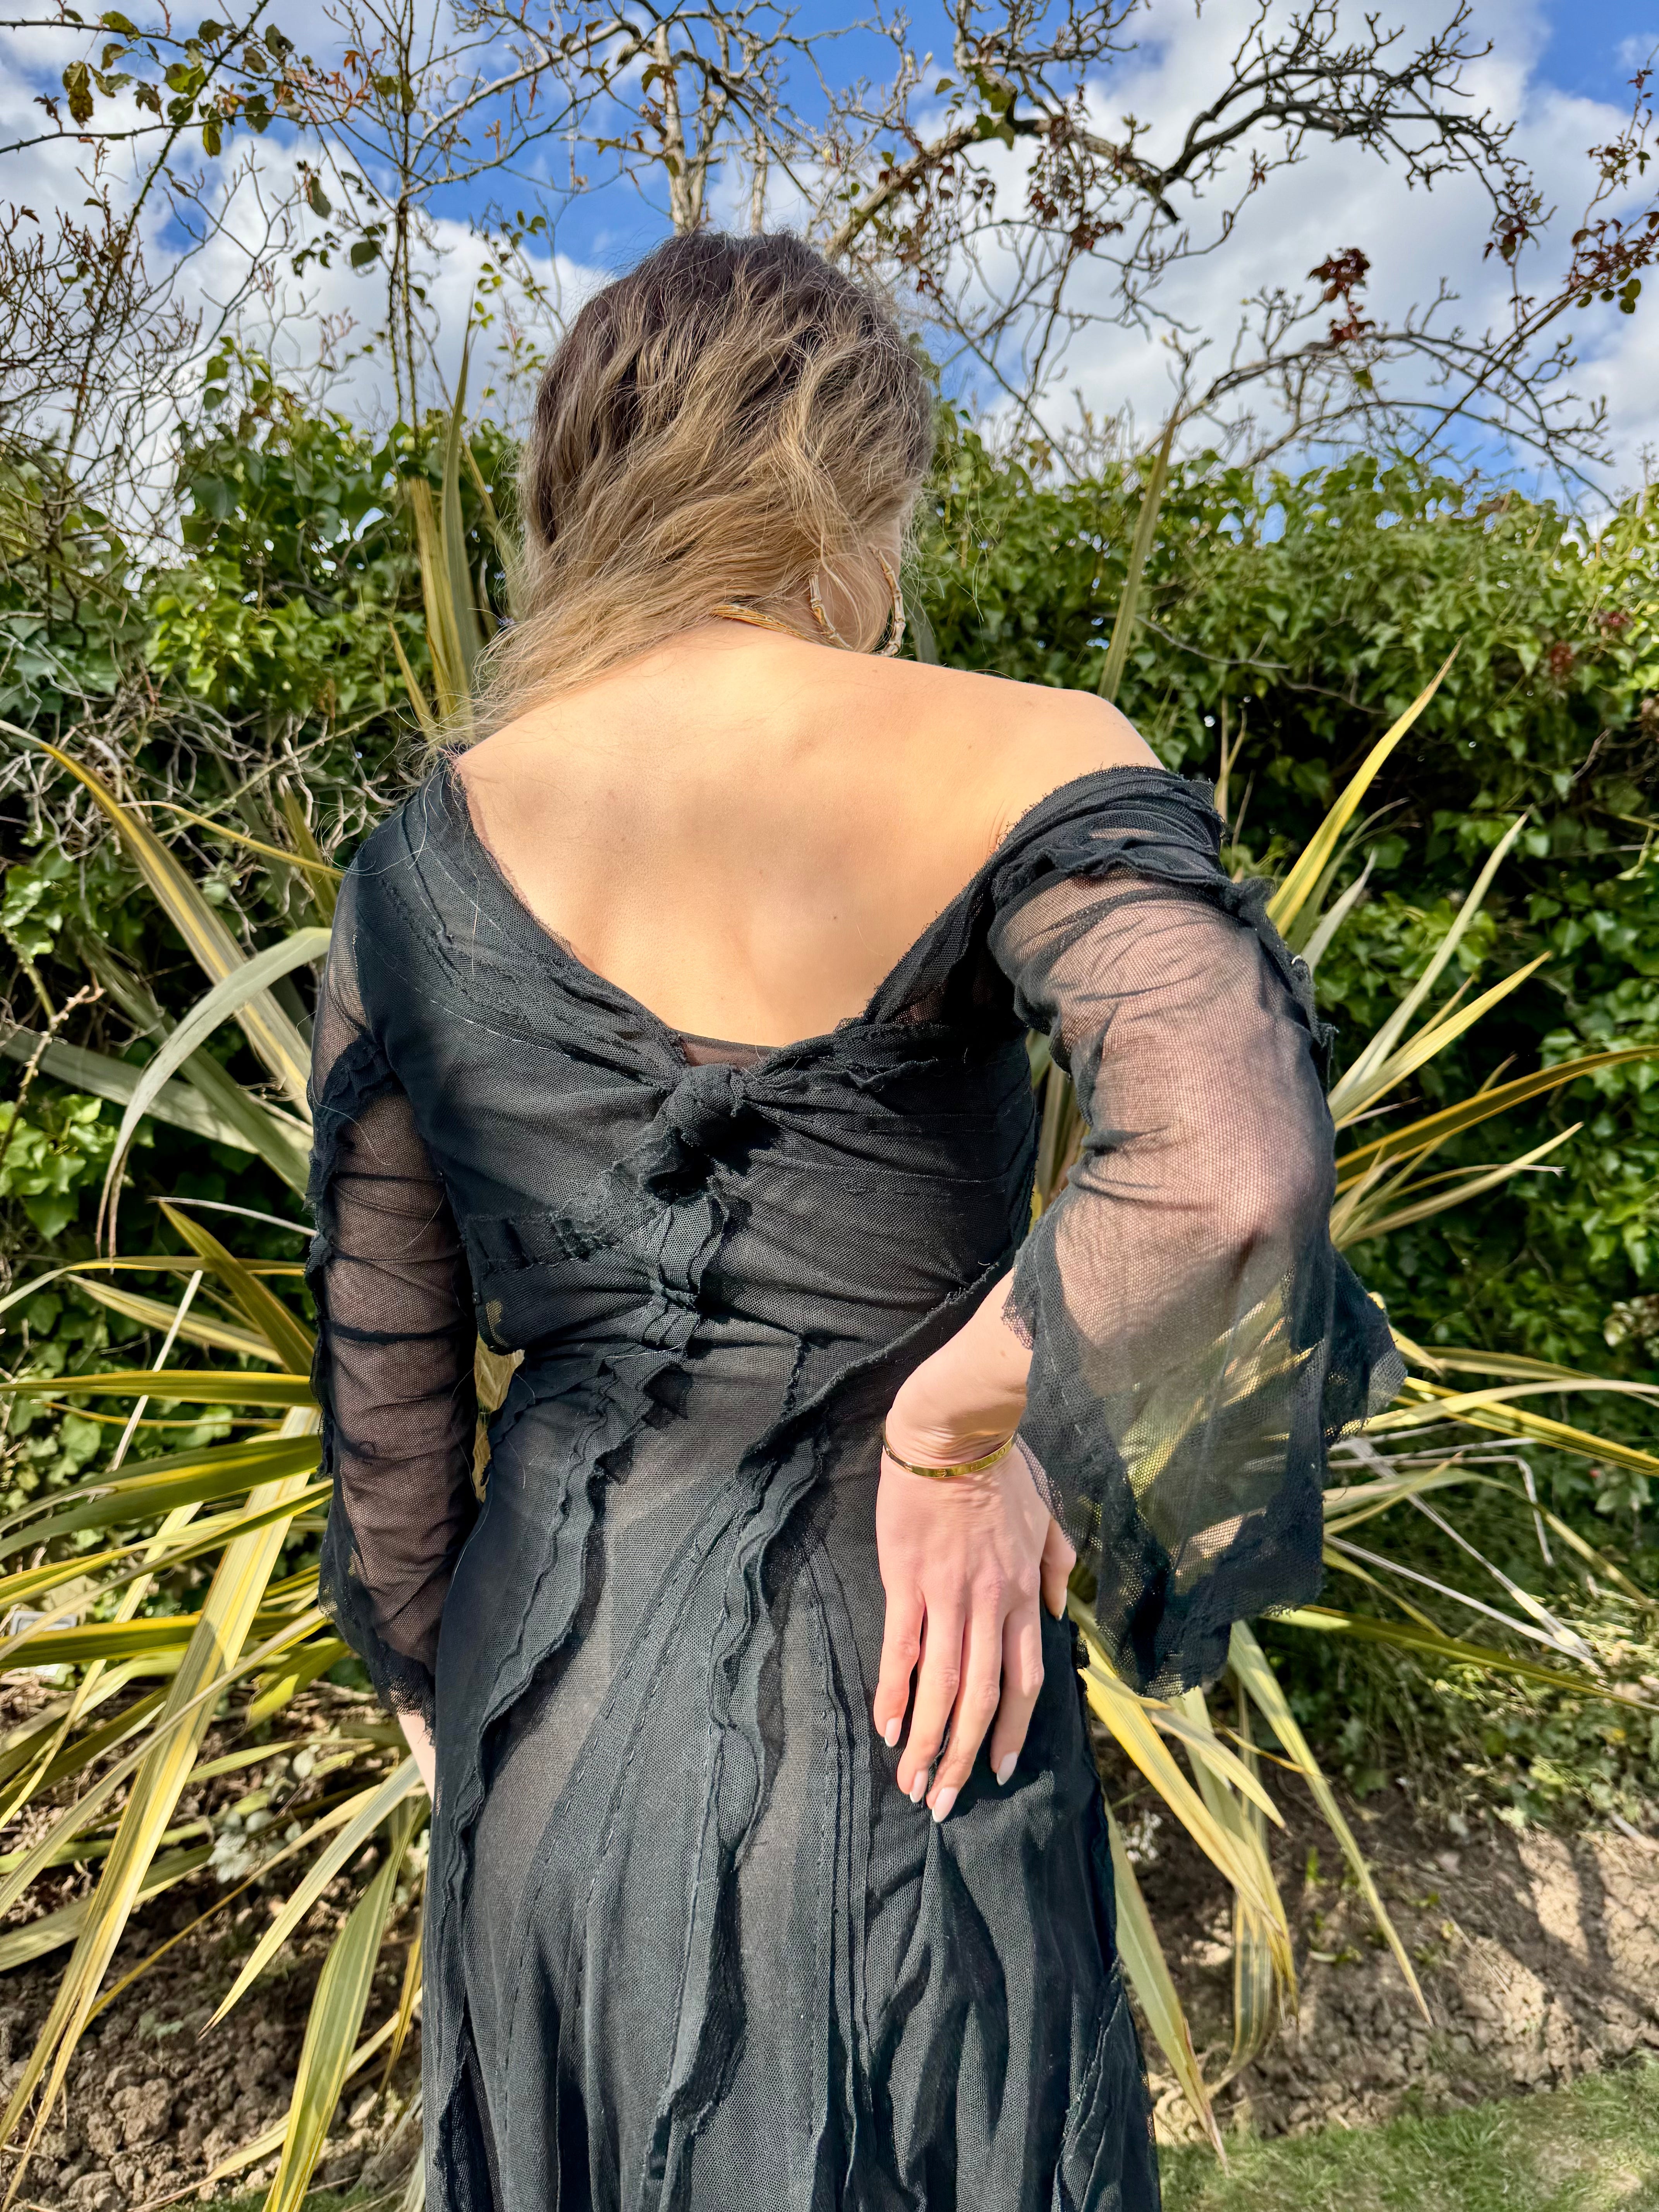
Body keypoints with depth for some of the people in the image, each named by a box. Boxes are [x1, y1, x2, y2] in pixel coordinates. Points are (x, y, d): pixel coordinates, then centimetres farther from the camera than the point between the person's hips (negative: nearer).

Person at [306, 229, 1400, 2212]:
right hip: (879, 1706, -3)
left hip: (552, 1690, 4)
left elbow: (382, 1382, 6)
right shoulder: (1009, 765, -13)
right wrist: (971, 1428, -16)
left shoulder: (416, 868, 0)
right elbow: (1222, 1167, -33)